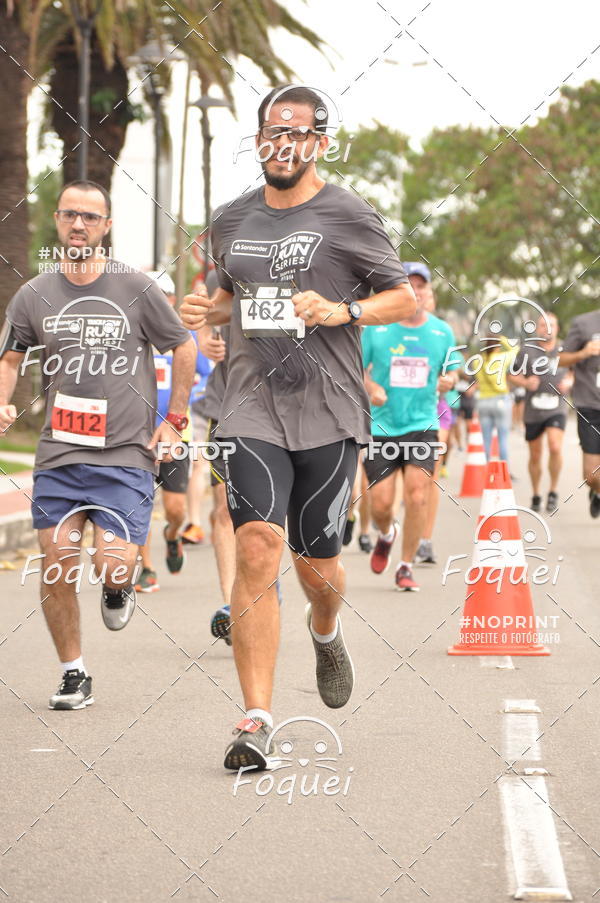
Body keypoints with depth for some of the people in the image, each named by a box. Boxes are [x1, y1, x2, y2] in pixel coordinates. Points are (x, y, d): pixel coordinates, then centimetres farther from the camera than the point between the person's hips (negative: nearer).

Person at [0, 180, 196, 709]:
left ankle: (120, 587, 23)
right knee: (57, 570, -1)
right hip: (57, 455, 3)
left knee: (111, 564, -15)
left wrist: (174, 421, 6)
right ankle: (73, 674, 16)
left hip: (126, 455, -2)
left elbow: (184, 349, 9)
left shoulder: (136, 289, -1)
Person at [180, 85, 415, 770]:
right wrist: (205, 310, 5)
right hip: (253, 410, 2)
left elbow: (406, 301, 2)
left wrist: (342, 311, -15)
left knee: (315, 561, 6)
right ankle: (256, 721, -13)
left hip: (328, 414, -2)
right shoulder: (231, 222, 12)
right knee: (257, 548, -15)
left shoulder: (348, 217, -1)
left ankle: (326, 631, 46)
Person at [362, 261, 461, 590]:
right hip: (381, 426, 0)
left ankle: (405, 567, 1)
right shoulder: (375, 328, -2)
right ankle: (386, 535, 35)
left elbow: (451, 372, 15)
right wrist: (371, 387, -15)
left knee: (417, 495, -15)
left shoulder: (442, 331, 4)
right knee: (380, 504, -2)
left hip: (422, 424, 0)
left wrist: (447, 381, -8)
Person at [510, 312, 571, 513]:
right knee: (535, 456, 10)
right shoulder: (527, 350, -2)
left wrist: (569, 382, -5)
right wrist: (526, 382, -15)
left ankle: (554, 491, -4)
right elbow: (512, 375, 4)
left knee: (555, 447, -22)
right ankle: (536, 495, 29)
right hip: (533, 411, 1)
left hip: (556, 410, -1)